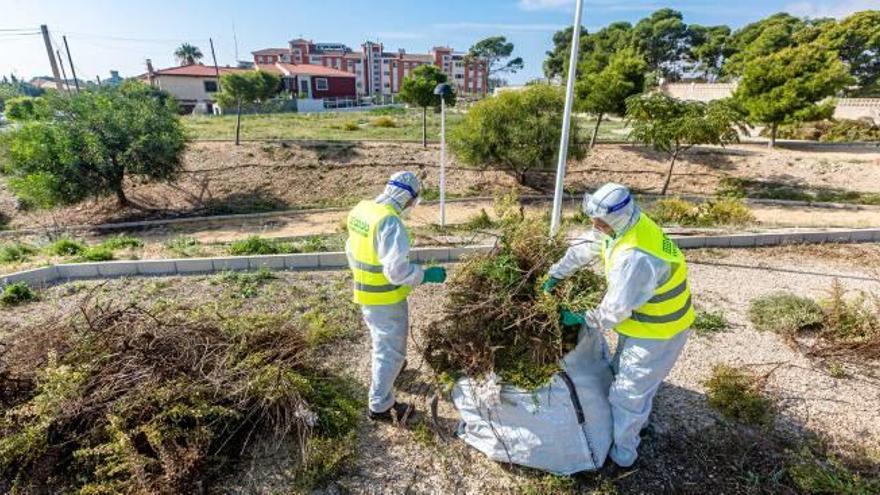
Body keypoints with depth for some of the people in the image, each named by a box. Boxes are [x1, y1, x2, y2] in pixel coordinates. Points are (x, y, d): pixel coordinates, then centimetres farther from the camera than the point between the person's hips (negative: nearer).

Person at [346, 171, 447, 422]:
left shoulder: (361, 209, 0)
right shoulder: (390, 222, -28)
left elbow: (353, 249, 11)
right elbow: (397, 270, -30)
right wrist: (426, 275, -16)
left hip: (363, 291, 9)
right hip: (385, 297, -9)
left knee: (381, 339, 31)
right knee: (391, 349, 8)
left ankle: (381, 372, 55)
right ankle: (380, 406, 21)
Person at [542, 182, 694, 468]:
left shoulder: (634, 257, -38)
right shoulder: (625, 223, -9)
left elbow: (616, 308, -28)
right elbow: (584, 247, 5)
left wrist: (584, 320, -11)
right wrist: (555, 275, 9)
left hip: (658, 332, -9)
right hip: (643, 317, 9)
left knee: (627, 392, 6)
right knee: (628, 375, 28)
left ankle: (621, 453, 27)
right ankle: (637, 422, 53)